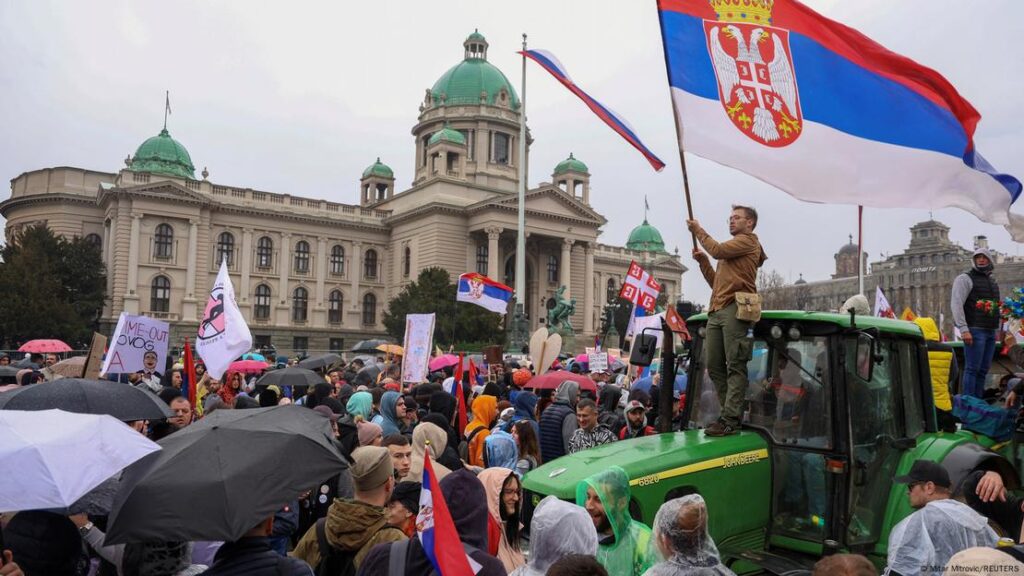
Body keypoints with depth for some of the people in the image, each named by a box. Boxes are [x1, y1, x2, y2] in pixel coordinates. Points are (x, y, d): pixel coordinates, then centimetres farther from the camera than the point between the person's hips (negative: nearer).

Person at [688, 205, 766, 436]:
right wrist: (703, 261, 16)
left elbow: (717, 250, -9)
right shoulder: (729, 252, 31)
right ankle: (731, 413, 10)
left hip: (734, 308, -9)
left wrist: (698, 230, 4)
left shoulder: (748, 240, 6)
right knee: (714, 365, 5)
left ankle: (731, 420, -13)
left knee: (735, 366, -10)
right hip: (716, 311, 9)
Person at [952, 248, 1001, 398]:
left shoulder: (992, 281, 21)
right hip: (974, 331, -7)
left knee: (983, 370, 8)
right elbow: (956, 304, -12)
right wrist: (963, 329, -20)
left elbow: (996, 307, 25)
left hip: (990, 331, 7)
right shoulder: (965, 278, -3)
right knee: (972, 369, -9)